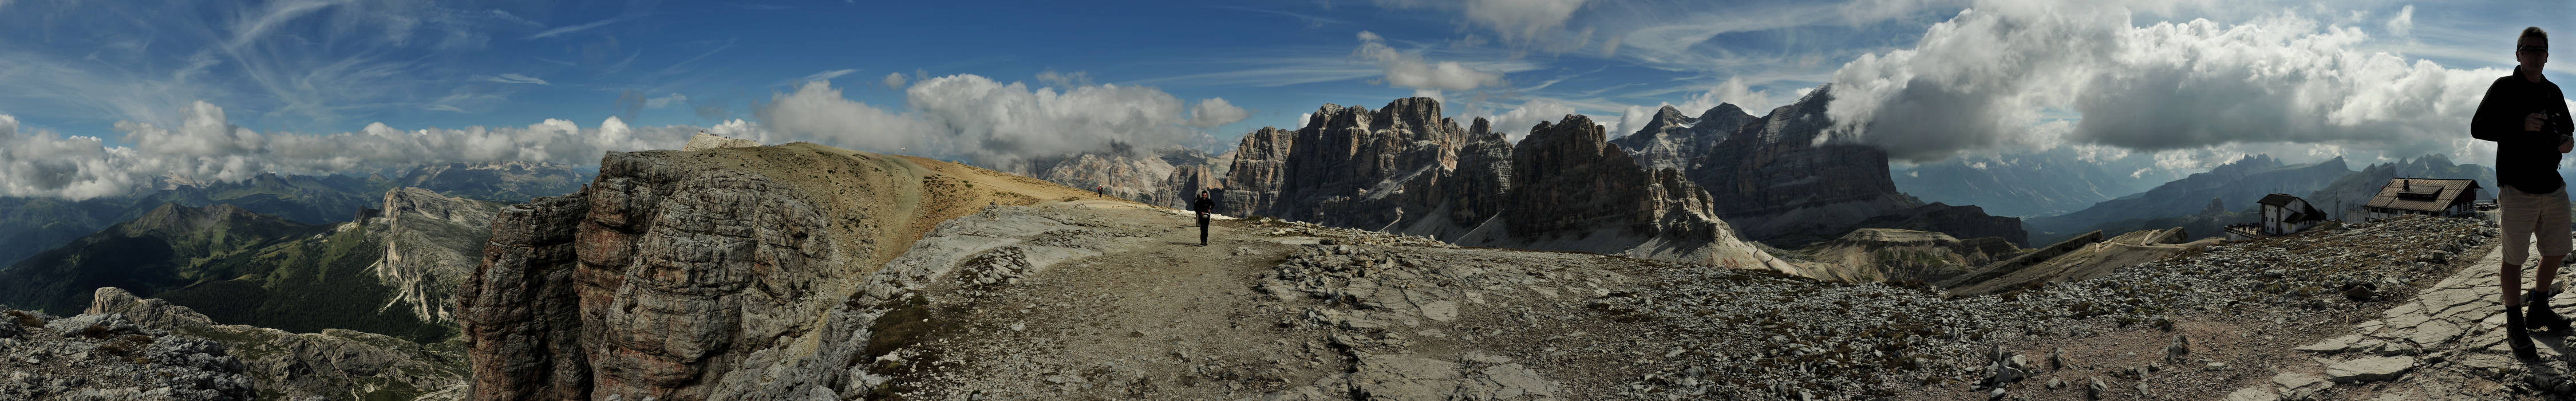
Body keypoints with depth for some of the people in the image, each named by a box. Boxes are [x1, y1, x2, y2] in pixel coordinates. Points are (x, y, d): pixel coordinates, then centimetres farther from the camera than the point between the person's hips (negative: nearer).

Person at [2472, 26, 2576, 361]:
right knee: (2514, 258, -1)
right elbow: (2478, 127, -10)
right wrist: (2522, 125, -22)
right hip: (2518, 190, -6)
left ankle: (2539, 311, 33)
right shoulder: (2504, 88, -4)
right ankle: (2515, 327, 6)